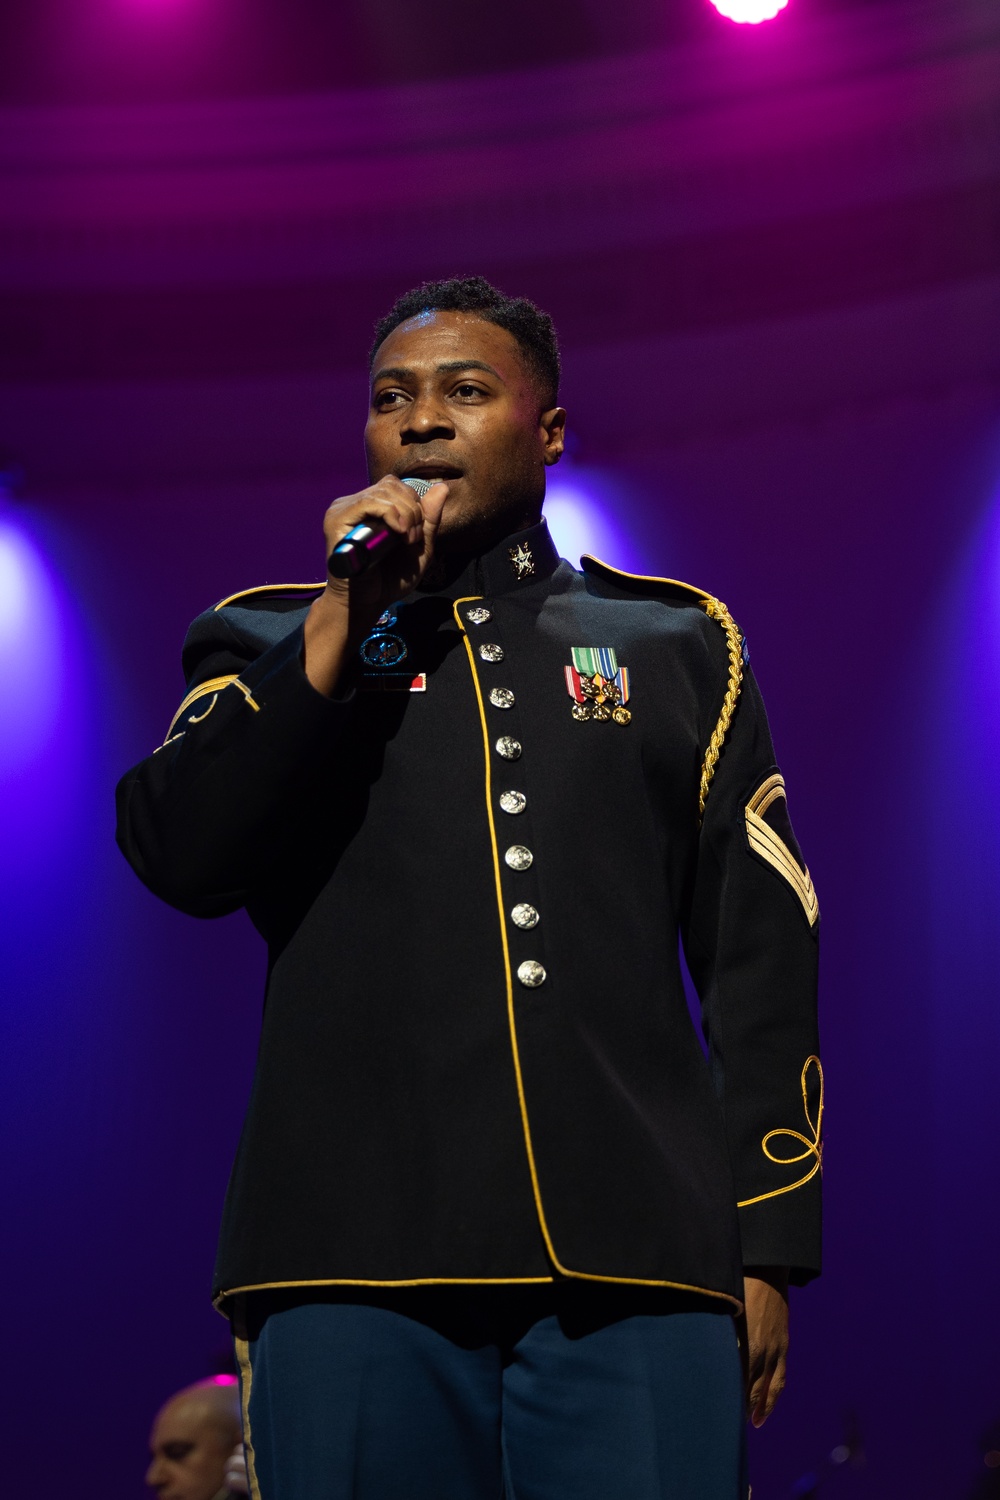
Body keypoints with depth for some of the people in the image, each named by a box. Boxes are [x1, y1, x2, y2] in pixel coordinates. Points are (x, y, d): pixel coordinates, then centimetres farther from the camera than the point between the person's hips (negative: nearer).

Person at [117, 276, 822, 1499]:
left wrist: (766, 1247, 4)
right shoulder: (276, 644, 18)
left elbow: (759, 952, 12)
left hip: (635, 1259, 0)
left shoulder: (676, 643, 18)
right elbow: (179, 860, -1)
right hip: (355, 1260, 0)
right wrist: (343, 623, -4)